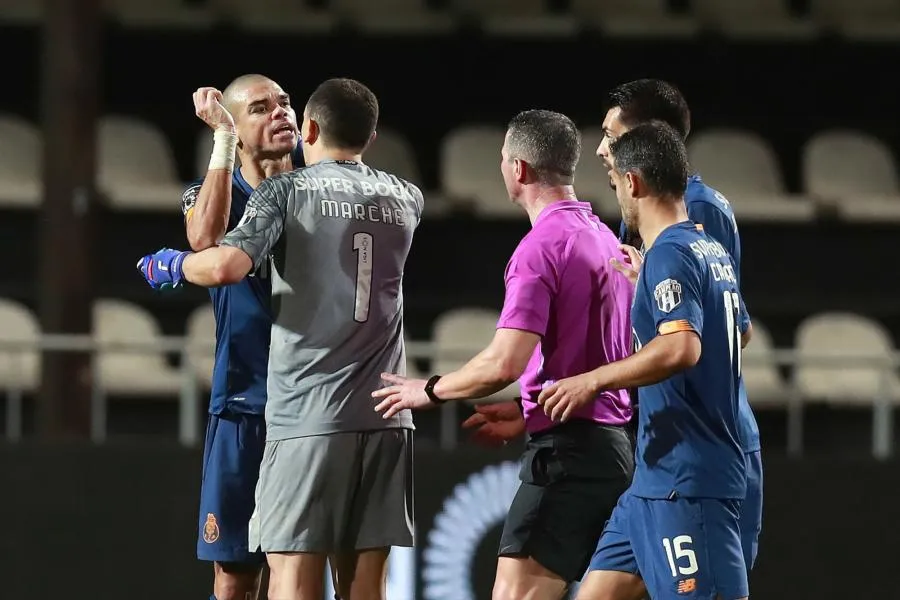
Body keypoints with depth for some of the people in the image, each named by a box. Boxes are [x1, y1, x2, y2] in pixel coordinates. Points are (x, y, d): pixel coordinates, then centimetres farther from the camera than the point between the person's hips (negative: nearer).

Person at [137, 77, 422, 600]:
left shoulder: (288, 191, -1)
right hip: (385, 419, 5)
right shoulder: (405, 199, 14)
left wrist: (171, 265, 4)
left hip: (307, 418, -4)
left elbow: (226, 265, -17)